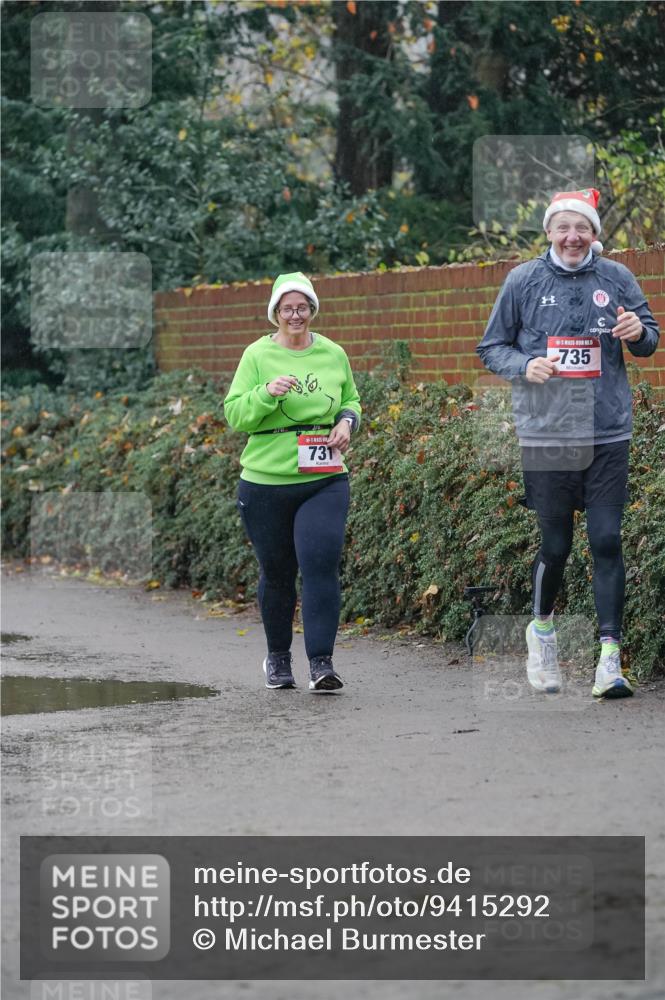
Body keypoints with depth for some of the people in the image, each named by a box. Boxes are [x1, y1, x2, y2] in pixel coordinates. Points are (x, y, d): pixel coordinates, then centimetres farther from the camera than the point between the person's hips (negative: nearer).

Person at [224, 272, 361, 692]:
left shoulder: (333, 354, 7)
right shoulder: (258, 355, -2)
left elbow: (351, 399, 21)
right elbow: (234, 414, -5)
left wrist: (347, 423, 0)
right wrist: (267, 393, -22)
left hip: (325, 480, 1)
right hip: (266, 482, -1)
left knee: (321, 563, -14)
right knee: (277, 572, 9)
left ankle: (322, 662, -13)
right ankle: (278, 657, 30)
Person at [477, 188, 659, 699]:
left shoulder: (616, 278, 5)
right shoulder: (524, 281, 2)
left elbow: (649, 340, 14)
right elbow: (492, 347, 8)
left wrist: (639, 333, -10)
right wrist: (525, 365, -12)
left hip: (607, 434, 1)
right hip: (546, 436, -1)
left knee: (607, 541, -5)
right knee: (555, 545, 6)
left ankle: (610, 657, -4)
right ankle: (542, 628, 32)